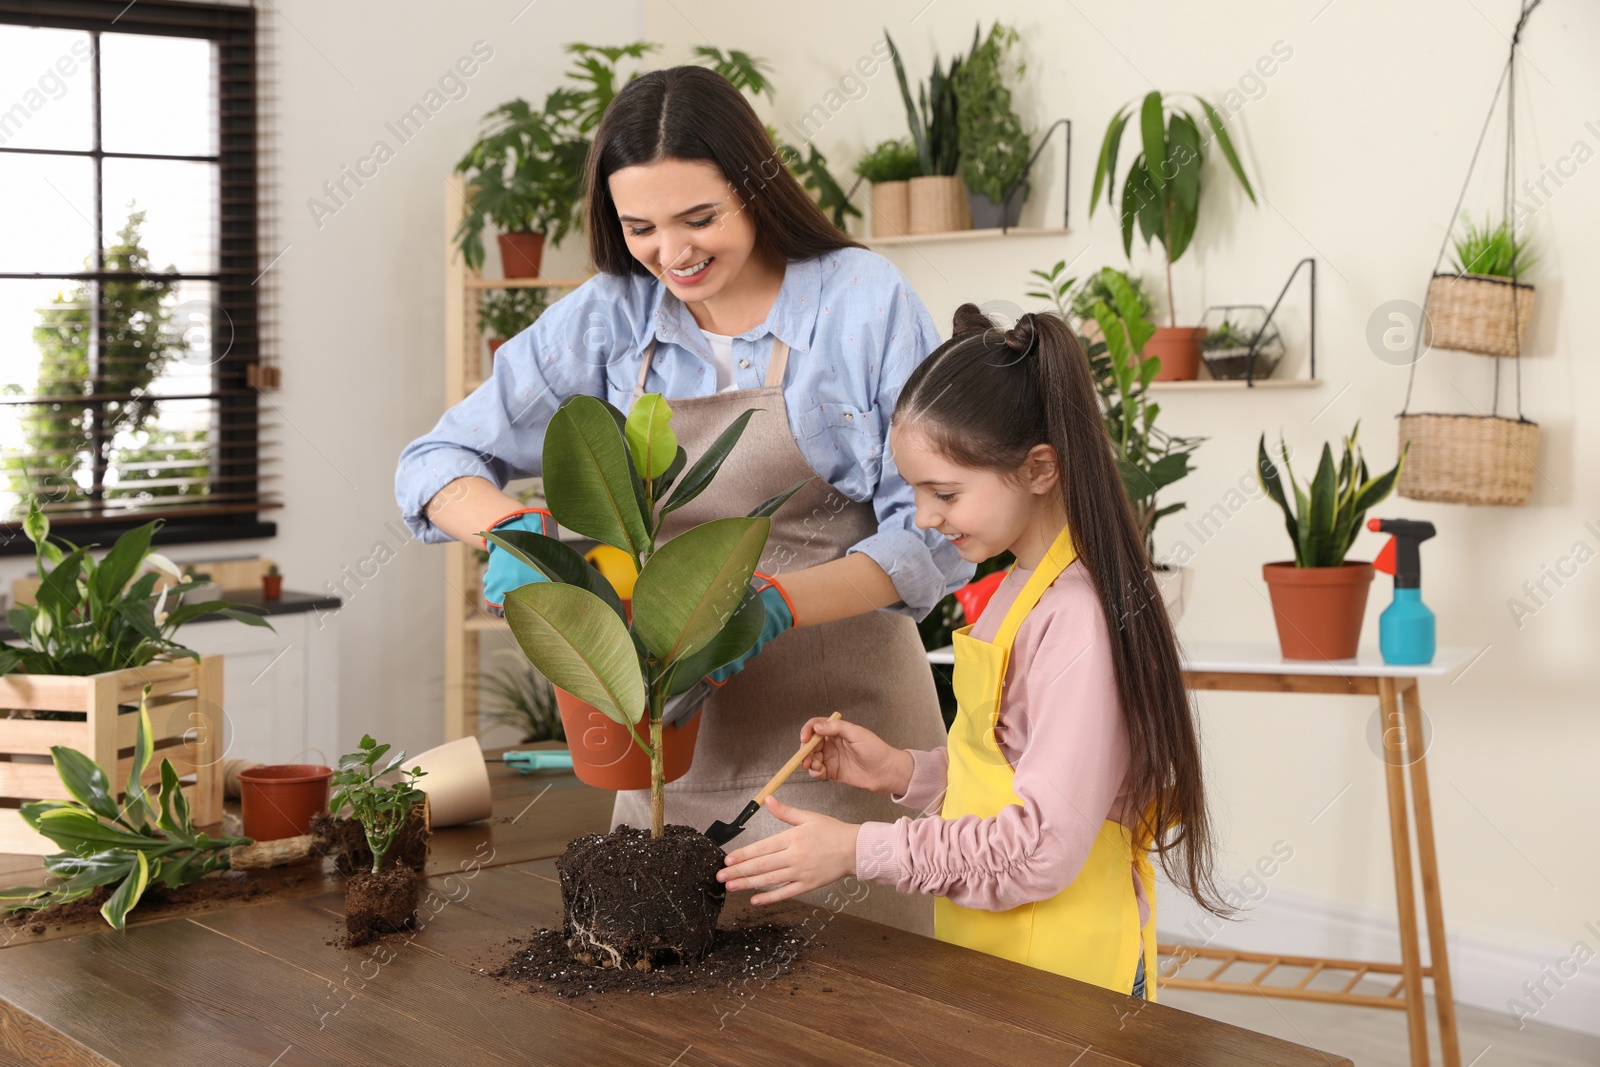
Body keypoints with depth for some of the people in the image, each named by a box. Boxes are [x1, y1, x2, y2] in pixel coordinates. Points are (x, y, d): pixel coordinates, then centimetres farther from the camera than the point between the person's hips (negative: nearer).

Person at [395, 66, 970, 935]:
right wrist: (514, 530, -17)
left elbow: (932, 531, -7)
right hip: (677, 728, 3)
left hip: (841, 725, -3)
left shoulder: (864, 301, -6)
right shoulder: (609, 317, 3)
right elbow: (435, 464, 5)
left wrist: (777, 603, -22)